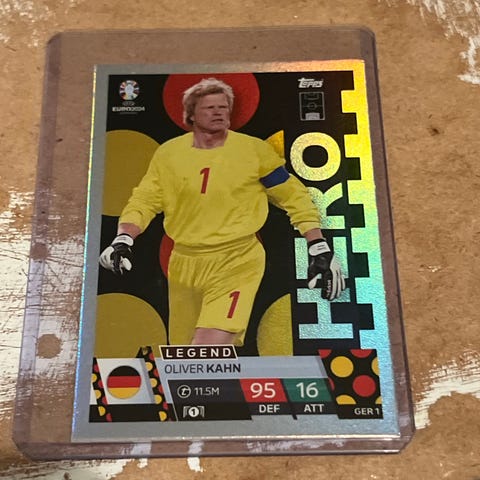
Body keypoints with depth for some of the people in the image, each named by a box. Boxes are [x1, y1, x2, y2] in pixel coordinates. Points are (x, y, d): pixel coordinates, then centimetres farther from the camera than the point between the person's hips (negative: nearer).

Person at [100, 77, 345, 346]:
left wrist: (320, 249, 0)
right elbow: (145, 200, 8)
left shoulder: (254, 150, 0)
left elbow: (294, 197, 4)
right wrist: (123, 240, -9)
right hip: (184, 266, 4)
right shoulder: (168, 153, 5)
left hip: (237, 264, -3)